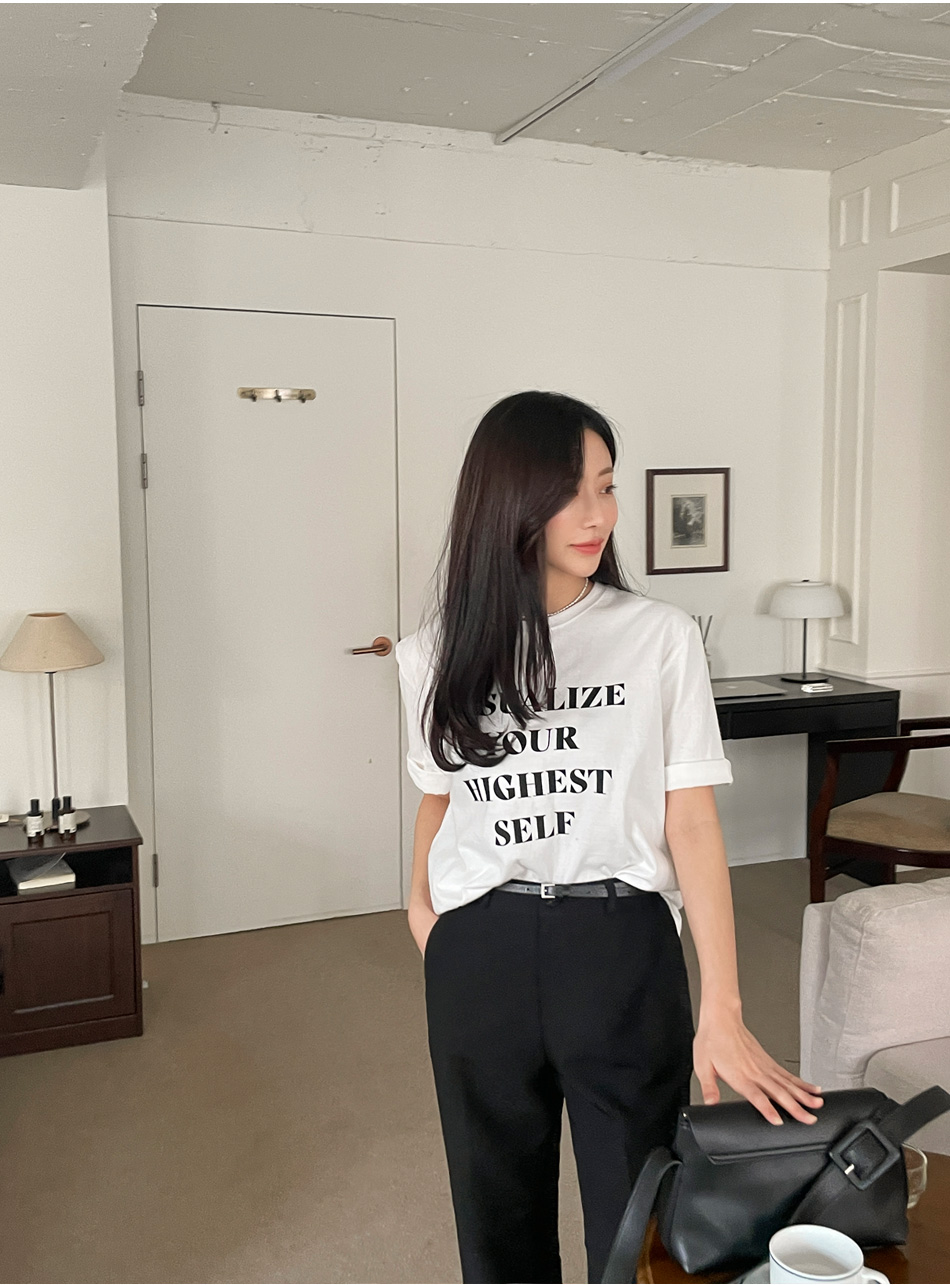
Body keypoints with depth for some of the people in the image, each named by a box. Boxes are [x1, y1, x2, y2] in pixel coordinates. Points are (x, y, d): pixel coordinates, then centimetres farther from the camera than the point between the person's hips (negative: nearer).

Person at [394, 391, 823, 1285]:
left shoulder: (661, 637, -6)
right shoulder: (438, 653, 1)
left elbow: (691, 821, -7)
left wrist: (722, 1011, -11)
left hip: (621, 948, -2)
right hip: (479, 955, 2)